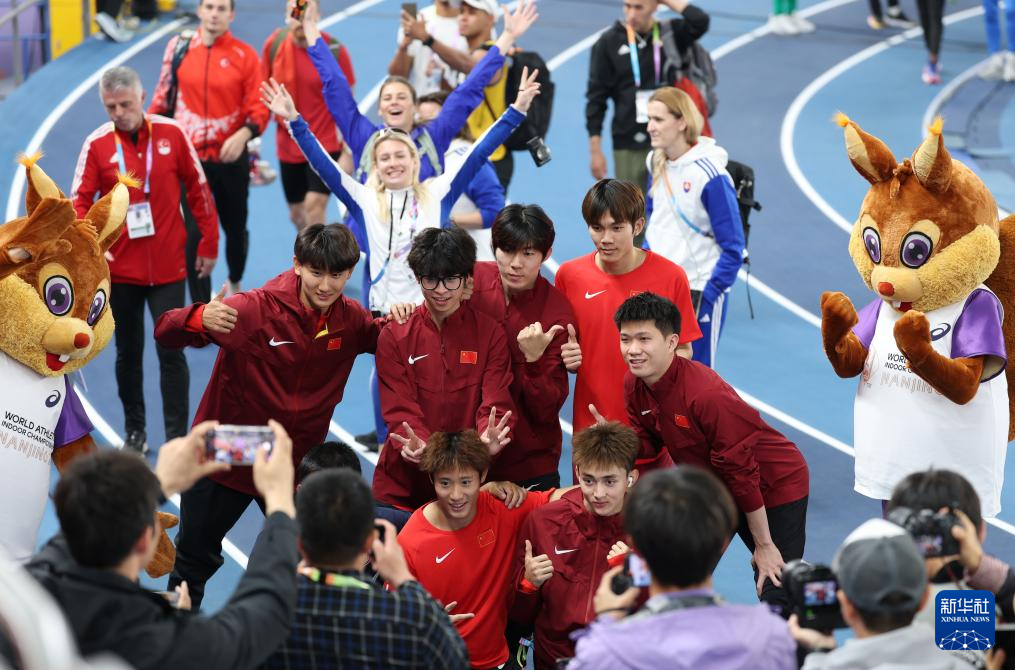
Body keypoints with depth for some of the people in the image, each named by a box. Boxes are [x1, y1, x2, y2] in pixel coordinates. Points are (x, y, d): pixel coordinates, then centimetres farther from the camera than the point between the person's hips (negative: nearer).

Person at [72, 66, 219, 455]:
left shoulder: (171, 134, -3)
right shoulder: (97, 144, -4)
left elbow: (198, 189, 5)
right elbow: (80, 202, -7)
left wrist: (209, 244, 6)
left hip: (168, 268, -1)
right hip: (120, 269, 1)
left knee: (171, 353, -4)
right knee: (128, 353, 12)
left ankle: (178, 438, -1)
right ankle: (134, 432, 25)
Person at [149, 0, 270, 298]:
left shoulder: (245, 55, -6)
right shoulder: (178, 46, -1)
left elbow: (259, 108, -8)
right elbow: (163, 96, 9)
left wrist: (244, 134, -25)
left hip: (230, 158, 0)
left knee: (235, 228, 17)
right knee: (193, 234, -5)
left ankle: (235, 283, 47)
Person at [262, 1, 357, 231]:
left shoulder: (334, 50, -13)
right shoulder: (274, 44, -4)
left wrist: (348, 152, -8)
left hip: (326, 145, -4)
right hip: (288, 147, 4)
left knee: (314, 205, -19)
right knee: (297, 214, 14)